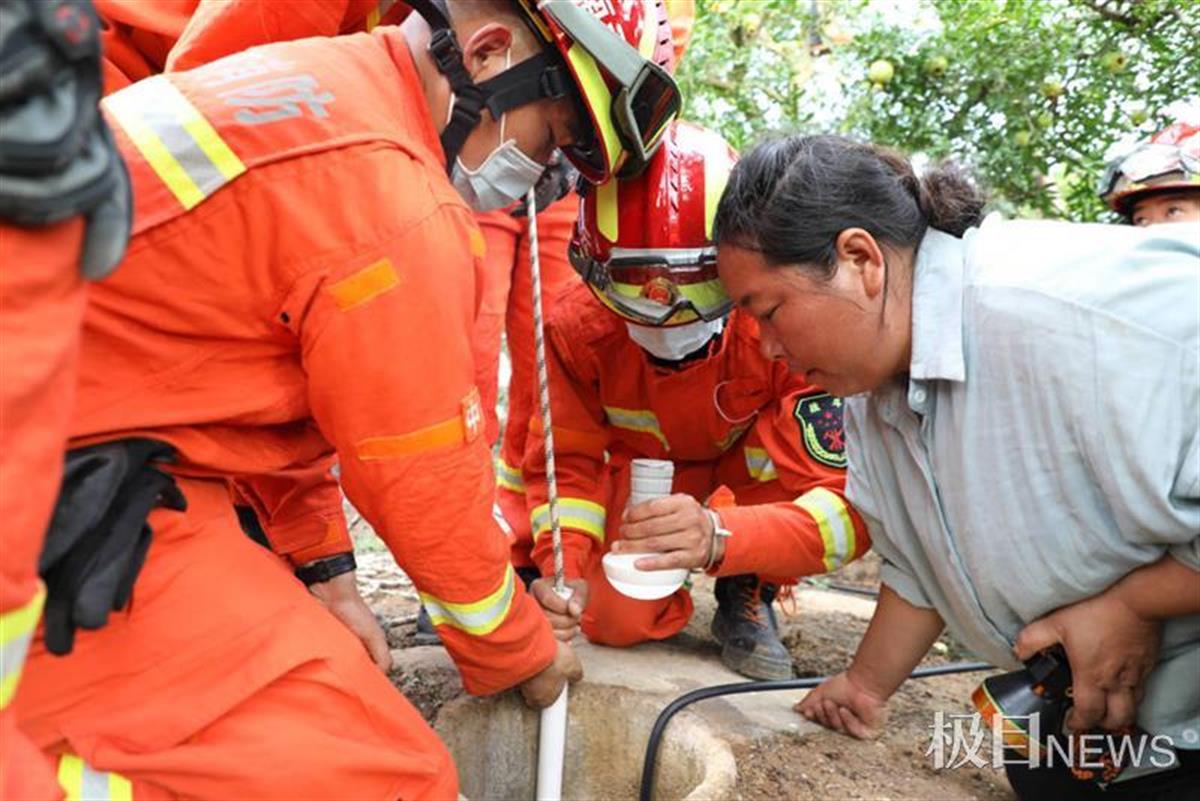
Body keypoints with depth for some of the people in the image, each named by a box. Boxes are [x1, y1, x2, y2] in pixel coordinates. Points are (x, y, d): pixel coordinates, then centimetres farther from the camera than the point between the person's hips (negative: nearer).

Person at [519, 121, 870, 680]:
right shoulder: (577, 329, -28)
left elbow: (847, 503, -41)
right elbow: (565, 466, -17)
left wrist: (717, 536, -60)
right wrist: (563, 568, -37)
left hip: (754, 462, -1)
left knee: (800, 433, -35)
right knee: (614, 619, -19)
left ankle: (748, 598, -8)